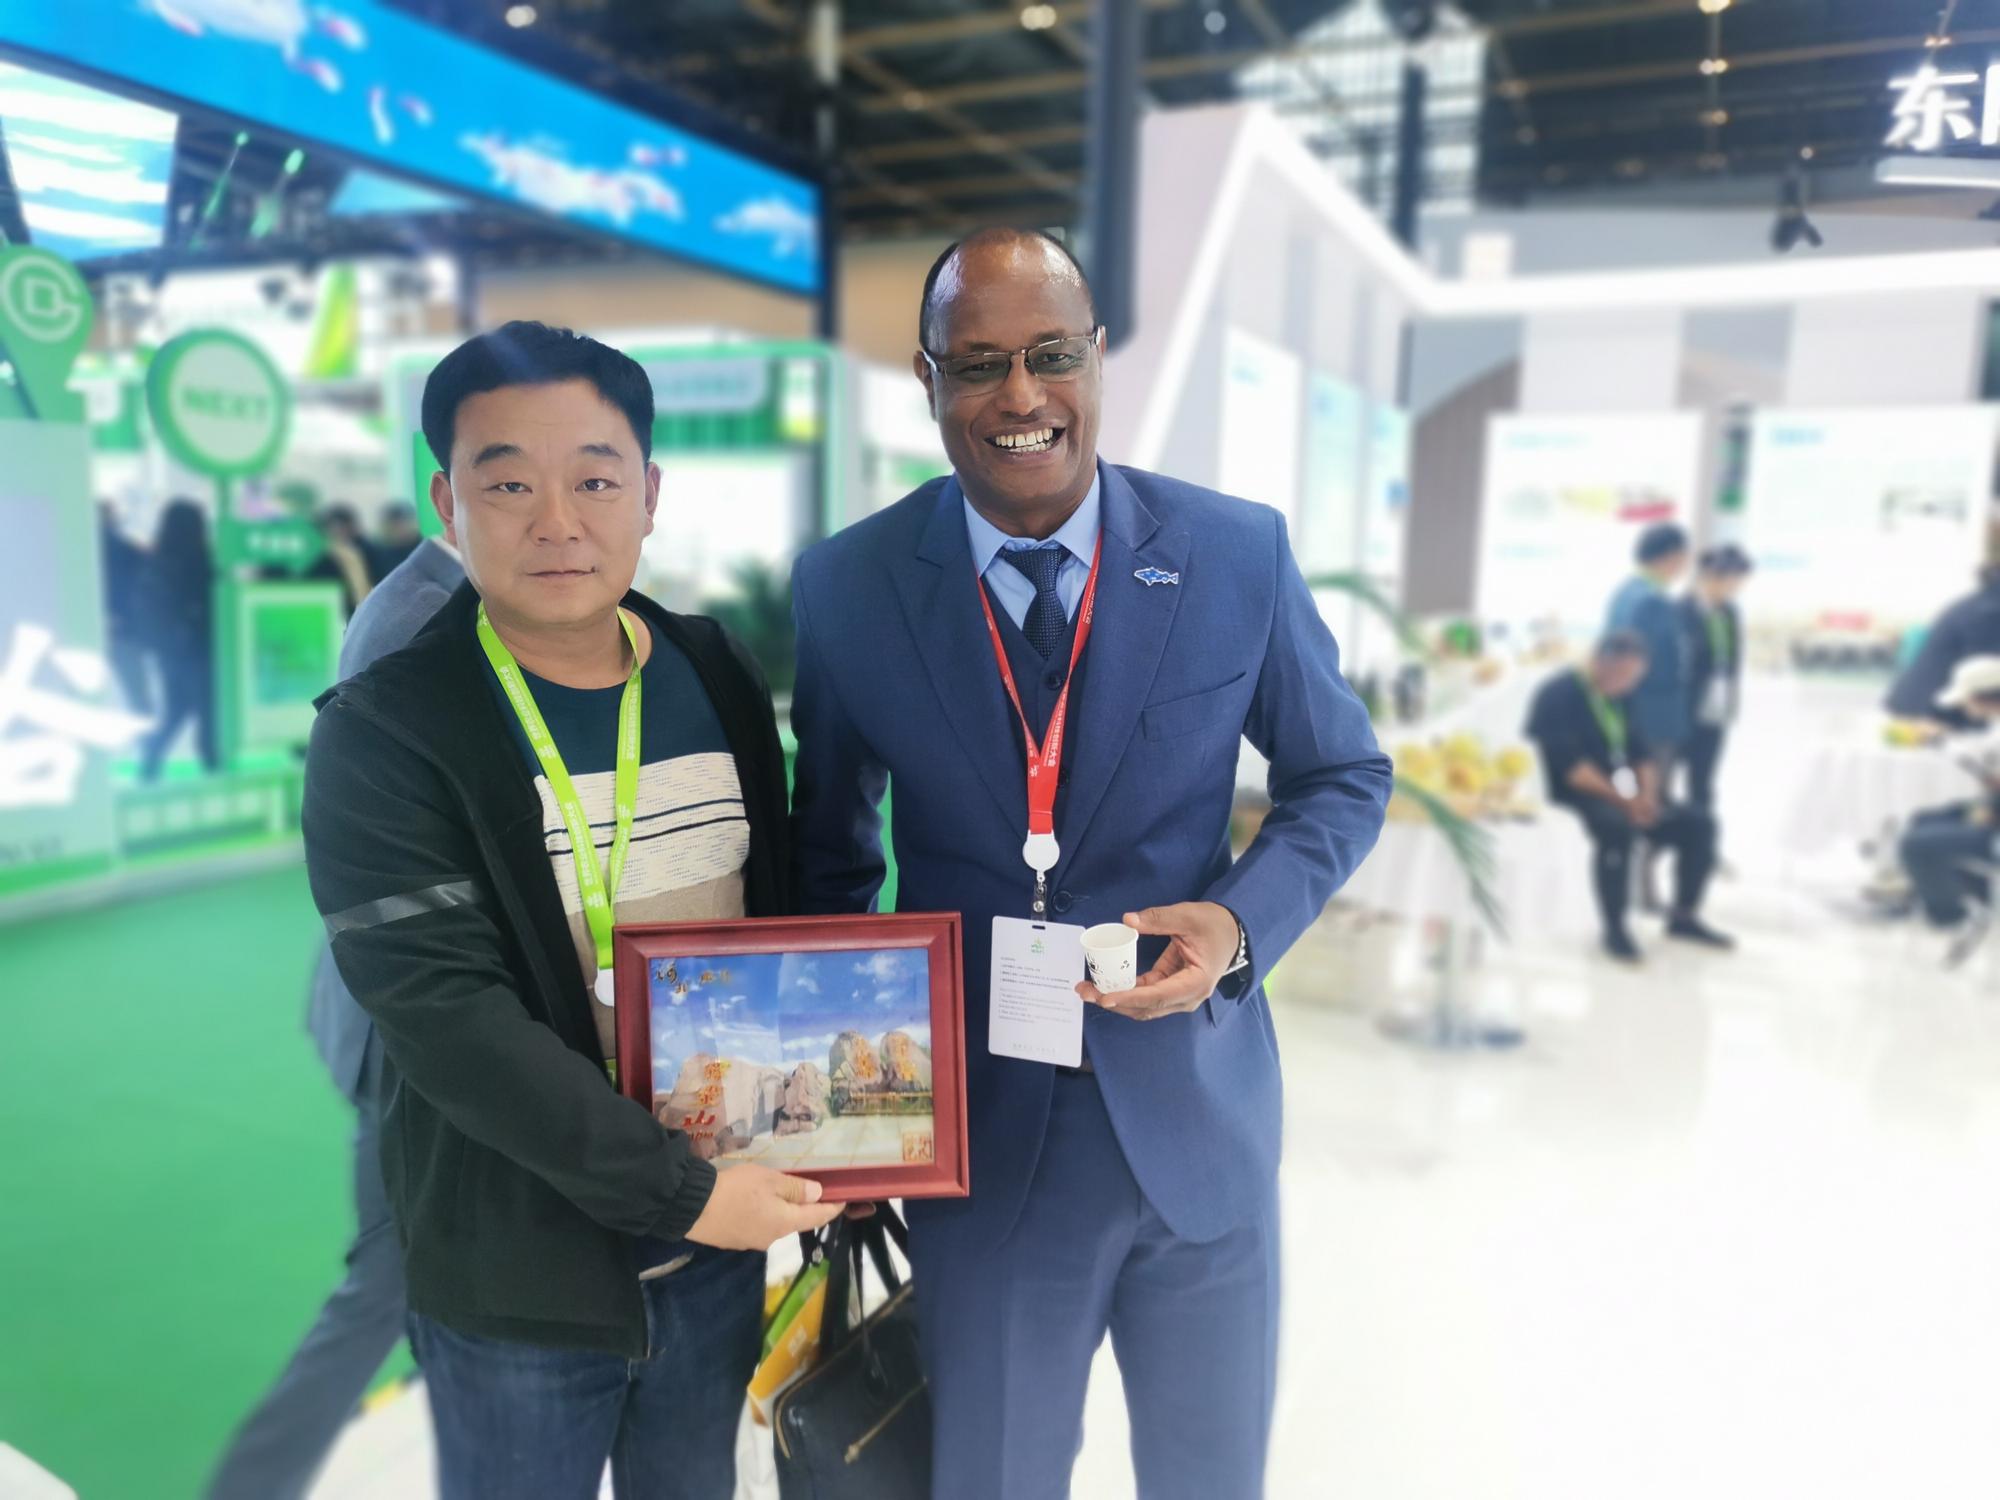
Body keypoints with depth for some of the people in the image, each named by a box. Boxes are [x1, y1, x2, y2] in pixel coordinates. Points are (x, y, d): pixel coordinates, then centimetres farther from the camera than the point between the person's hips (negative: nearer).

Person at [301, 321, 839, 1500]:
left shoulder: (720, 679, 0)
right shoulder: (385, 734, -15)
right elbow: (447, 1016, -22)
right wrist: (677, 1191, -22)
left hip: (723, 1234, 4)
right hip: (521, 1268, -4)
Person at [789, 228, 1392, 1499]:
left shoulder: (1240, 552, -8)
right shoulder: (846, 586, -7)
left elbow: (1346, 778, 4)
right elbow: (831, 847, 6)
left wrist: (1239, 923, -14)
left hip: (1196, 1121, 1)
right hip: (974, 1141, 0)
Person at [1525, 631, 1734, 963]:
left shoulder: (1620, 697, 13)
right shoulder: (1558, 694, -13)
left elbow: (1643, 751, 12)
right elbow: (1569, 764, -22)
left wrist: (1647, 794, -9)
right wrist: (1621, 799, -26)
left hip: (1615, 795, 8)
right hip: (1570, 797, -8)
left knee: (1698, 824, -2)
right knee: (1617, 826, -37)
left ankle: (1684, 917, 13)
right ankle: (1615, 928, -22)